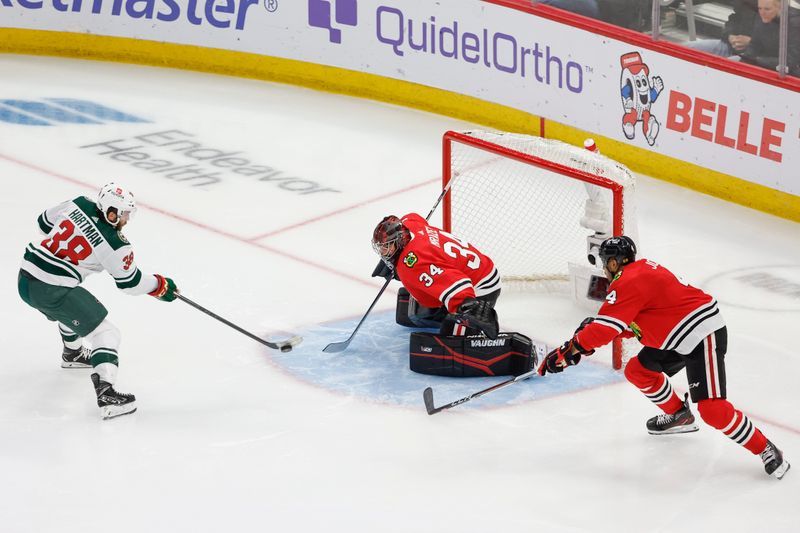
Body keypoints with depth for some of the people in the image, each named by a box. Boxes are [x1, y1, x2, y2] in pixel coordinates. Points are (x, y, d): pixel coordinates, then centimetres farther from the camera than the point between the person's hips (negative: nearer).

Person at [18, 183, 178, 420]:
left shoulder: (78, 205, 2)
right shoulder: (114, 245, -12)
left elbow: (45, 222, 18)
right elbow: (130, 282, 1)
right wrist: (160, 285, 16)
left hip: (26, 278, 8)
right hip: (53, 291, -8)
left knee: (71, 309, 38)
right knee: (105, 333, -3)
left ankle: (73, 353, 61)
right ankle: (105, 393, -20)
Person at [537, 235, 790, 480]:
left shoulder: (629, 283, -19)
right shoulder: (641, 269, 12)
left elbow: (606, 328, -24)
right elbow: (633, 324, 18)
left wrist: (568, 351, -19)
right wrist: (593, 326, 4)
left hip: (703, 335, -11)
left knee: (711, 408, -19)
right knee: (638, 371, 17)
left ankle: (767, 451, -11)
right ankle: (679, 415, 37)